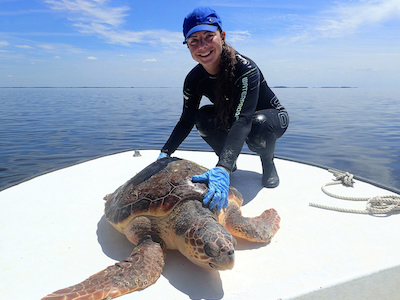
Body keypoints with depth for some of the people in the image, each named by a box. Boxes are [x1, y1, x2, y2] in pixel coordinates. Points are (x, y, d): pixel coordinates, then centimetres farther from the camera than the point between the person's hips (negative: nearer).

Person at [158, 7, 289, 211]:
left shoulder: (245, 69, -35)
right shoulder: (194, 79, -17)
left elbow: (242, 121, -47)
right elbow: (186, 120, -11)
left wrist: (223, 170, -60)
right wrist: (165, 153, -25)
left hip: (271, 117, -3)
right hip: (230, 122, 4)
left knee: (258, 124, -39)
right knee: (203, 117, -25)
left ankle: (268, 163, -4)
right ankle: (229, 161, 0)